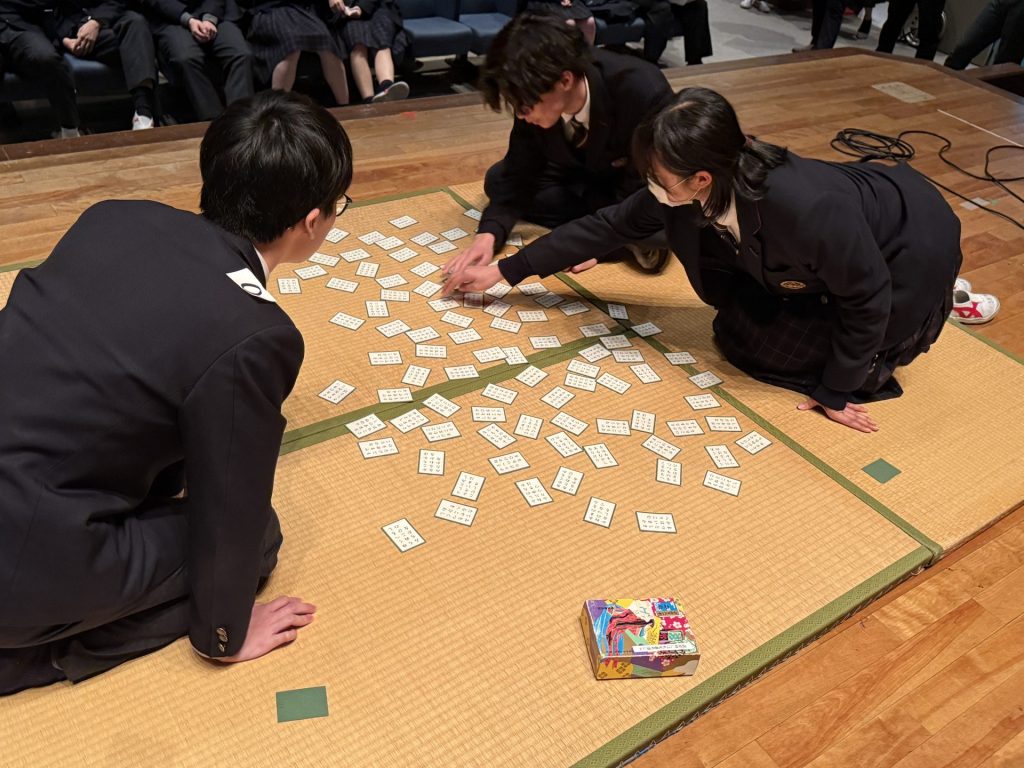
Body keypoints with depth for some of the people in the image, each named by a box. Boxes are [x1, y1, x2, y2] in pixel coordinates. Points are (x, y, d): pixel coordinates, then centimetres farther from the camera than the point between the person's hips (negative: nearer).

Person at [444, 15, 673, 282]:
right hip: (586, 174, 7)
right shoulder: (537, 99, -24)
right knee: (498, 181, -11)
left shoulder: (643, 92, -37)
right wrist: (489, 233, -33)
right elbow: (518, 173, -16)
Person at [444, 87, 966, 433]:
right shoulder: (690, 191, -21)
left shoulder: (805, 208, -41)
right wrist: (505, 271, -9)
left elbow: (868, 298, -27)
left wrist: (834, 392, -15)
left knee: (752, 342, -4)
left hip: (913, 248, -6)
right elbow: (612, 225, -11)